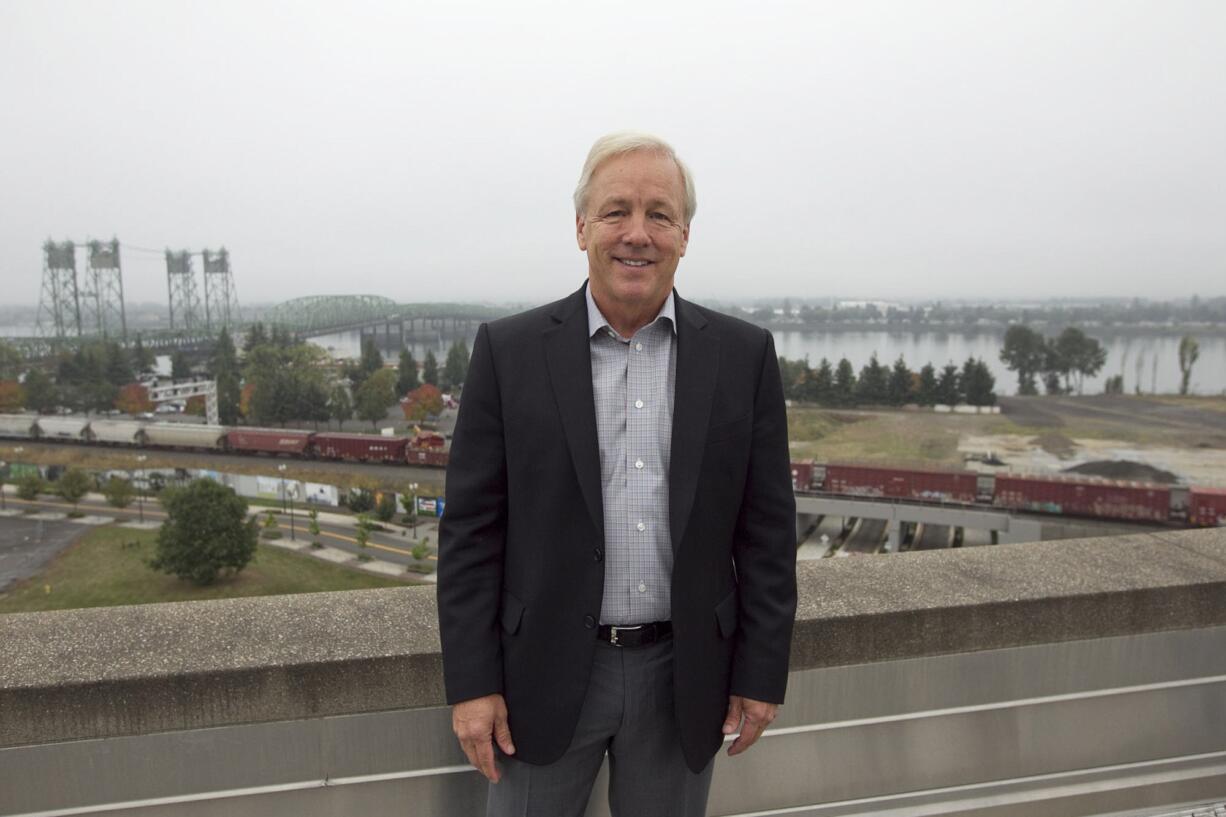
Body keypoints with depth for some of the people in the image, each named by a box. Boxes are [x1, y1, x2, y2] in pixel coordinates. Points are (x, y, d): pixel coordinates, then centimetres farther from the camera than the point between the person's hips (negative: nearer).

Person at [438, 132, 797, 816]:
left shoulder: (744, 355, -2)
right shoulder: (510, 351, -6)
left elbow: (768, 529, 1)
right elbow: (472, 529, -4)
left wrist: (762, 673, 1)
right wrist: (472, 682, -6)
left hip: (684, 677, 2)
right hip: (545, 674, -1)